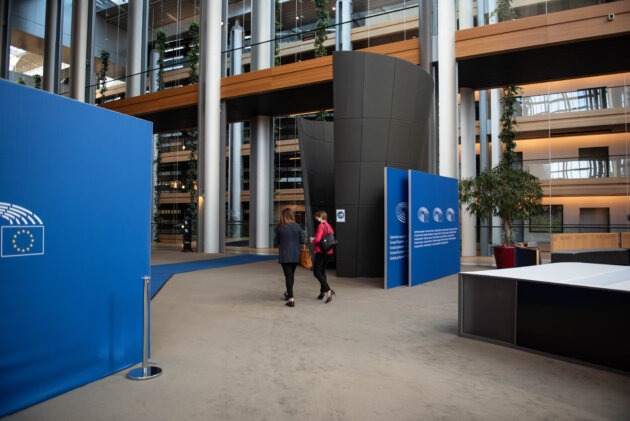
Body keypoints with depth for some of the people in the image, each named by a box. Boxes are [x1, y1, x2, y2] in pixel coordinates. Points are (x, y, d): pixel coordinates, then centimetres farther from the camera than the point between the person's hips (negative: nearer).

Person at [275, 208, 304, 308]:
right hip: (295, 255, 2)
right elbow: (302, 240, -2)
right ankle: (289, 294, 38)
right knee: (291, 275, 19)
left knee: (288, 276, 1)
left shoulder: (279, 227, -7)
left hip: (284, 255, -2)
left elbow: (277, 241, 2)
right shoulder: (296, 226, -5)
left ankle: (291, 299, -4)